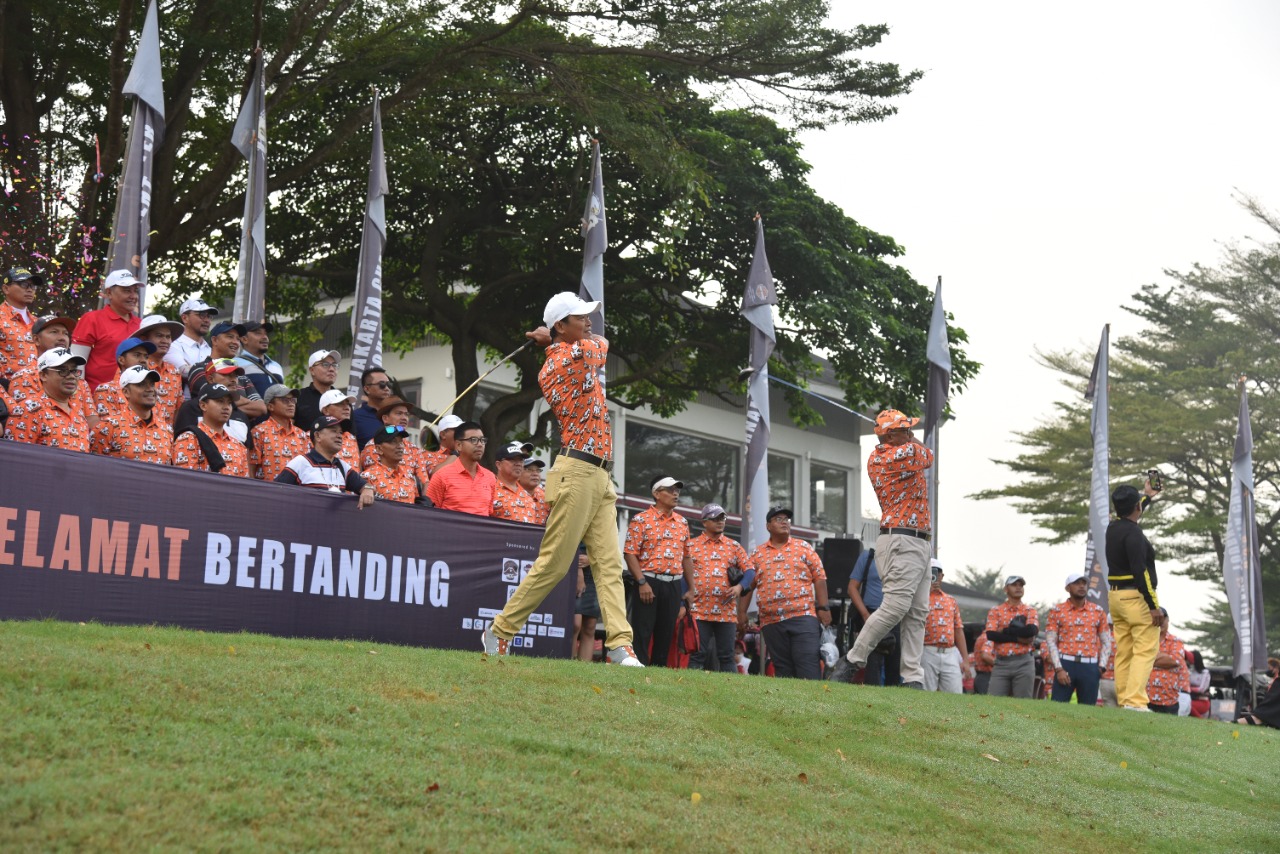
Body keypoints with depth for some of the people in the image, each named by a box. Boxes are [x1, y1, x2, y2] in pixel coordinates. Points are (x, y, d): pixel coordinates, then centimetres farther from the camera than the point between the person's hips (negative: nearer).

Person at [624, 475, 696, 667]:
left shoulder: (682, 523, 15)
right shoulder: (641, 520, -3)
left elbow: (686, 557, 18)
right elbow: (630, 553, -9)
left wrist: (691, 588, 14)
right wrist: (642, 582, -17)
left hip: (674, 585, 5)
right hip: (649, 582, -5)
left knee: (665, 636, 7)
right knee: (642, 635, -6)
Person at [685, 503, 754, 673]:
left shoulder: (734, 546, 14)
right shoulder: (691, 546, 7)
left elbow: (749, 570, 9)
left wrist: (740, 586, -11)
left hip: (727, 612, 2)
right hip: (699, 611, -2)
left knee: (726, 656, 4)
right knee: (697, 655, -4)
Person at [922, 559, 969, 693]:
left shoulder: (951, 601, 21)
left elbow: (959, 631, 18)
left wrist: (965, 660, 11)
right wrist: (926, 590, -11)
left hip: (950, 653, 4)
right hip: (927, 653, -4)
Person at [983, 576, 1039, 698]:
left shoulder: (1030, 611, 10)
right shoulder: (995, 611, 10)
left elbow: (1031, 631, -11)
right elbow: (991, 635, -6)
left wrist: (1004, 631, -4)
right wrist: (1018, 638, -12)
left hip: (1023, 664, 0)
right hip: (1001, 663, 1)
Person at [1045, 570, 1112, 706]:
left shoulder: (1098, 612, 12)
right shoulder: (1057, 611, 5)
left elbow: (1106, 642, 13)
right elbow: (1051, 642, 0)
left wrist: (1101, 666, 0)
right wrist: (1058, 668, -9)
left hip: (1090, 667, 2)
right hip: (1065, 664, -2)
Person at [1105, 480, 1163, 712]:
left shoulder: (1113, 527, 11)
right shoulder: (1134, 533, -16)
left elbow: (1129, 515, 35)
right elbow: (1140, 571, -21)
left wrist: (1149, 496, 51)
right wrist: (1153, 605, -20)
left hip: (1115, 596, 9)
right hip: (1137, 596, -9)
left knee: (1123, 652, 9)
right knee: (1146, 649, -9)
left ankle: (1123, 700, 8)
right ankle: (1135, 700, -18)